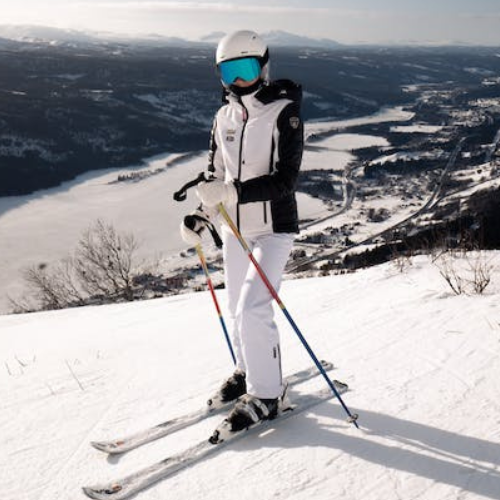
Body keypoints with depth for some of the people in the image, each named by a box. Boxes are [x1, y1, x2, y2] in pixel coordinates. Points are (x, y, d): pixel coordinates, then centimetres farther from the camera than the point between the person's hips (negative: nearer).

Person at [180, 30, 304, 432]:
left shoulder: (284, 112, -13)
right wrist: (201, 218, 0)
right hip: (235, 230, 7)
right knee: (238, 310, 16)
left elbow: (285, 180, -21)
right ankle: (249, 372, 39)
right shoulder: (225, 117, 6)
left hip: (273, 230, -6)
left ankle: (264, 395, 4)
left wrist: (233, 192, -32)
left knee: (253, 309, -13)